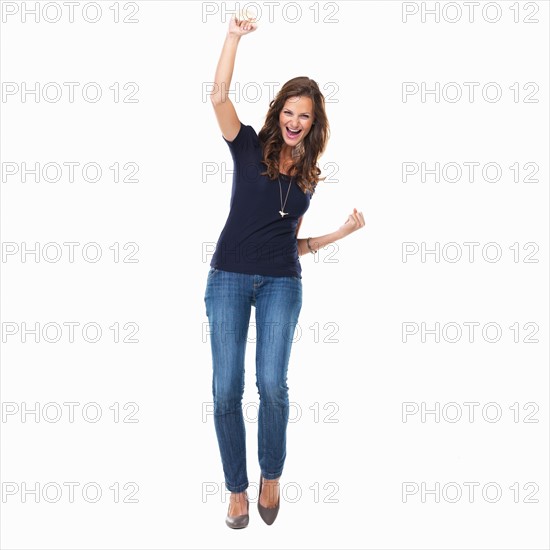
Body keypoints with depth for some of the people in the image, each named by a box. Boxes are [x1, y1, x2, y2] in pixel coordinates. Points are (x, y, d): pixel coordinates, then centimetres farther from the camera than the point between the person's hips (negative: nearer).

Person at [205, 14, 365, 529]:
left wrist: (343, 231, 10)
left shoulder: (310, 176, 13)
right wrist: (234, 36, -18)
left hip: (281, 283, 2)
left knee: (272, 384, -9)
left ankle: (271, 477, 15)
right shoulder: (250, 148, 4)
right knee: (226, 389, -3)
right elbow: (218, 97, -13)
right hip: (229, 278, -2)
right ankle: (237, 489, 13)